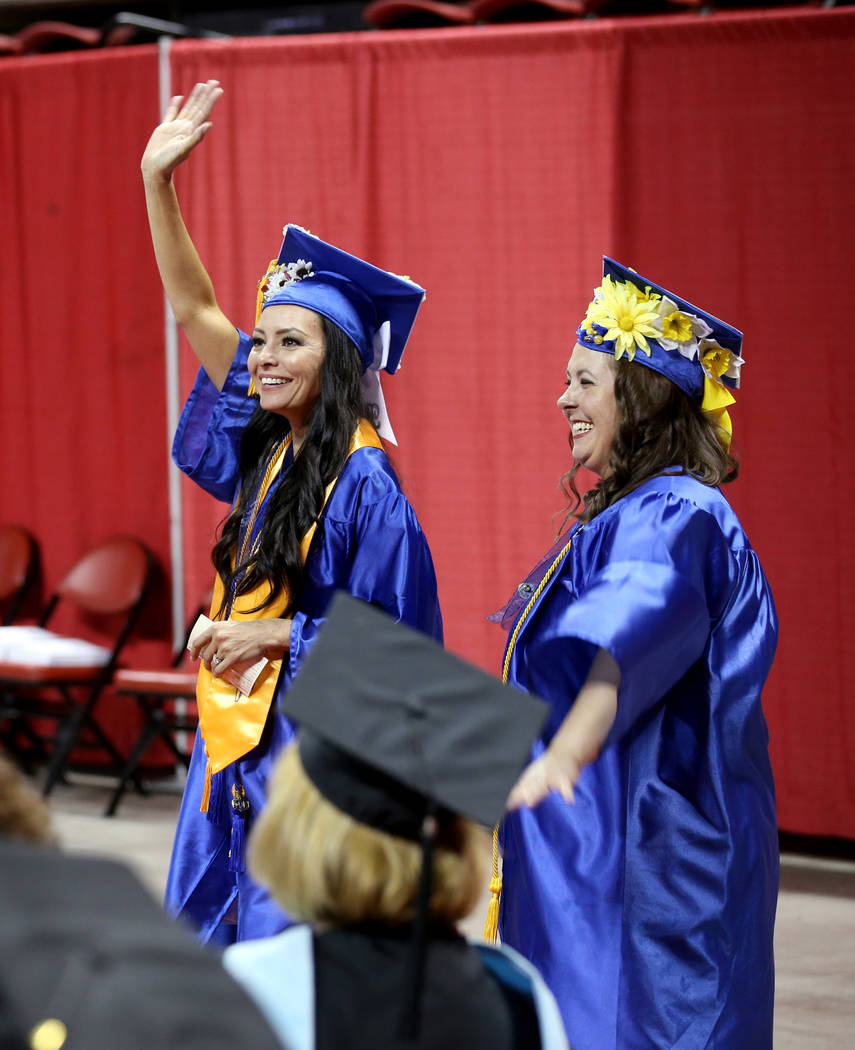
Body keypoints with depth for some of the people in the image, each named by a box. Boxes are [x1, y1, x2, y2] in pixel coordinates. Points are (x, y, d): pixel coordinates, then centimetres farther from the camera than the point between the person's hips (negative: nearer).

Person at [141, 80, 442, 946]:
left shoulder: (362, 484, -15)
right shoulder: (266, 448, 6)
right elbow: (194, 310, 9)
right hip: (239, 737, 8)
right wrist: (156, 182, 4)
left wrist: (282, 634, -17)